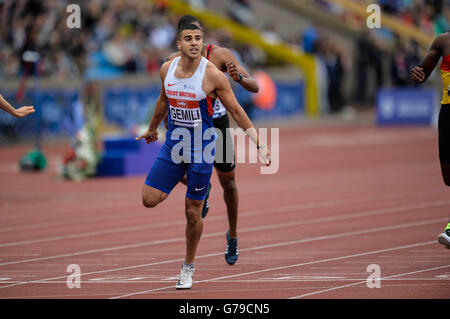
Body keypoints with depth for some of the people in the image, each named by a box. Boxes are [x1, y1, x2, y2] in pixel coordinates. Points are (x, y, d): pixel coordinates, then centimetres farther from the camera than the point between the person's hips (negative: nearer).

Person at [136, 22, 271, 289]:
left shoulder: (212, 75, -16)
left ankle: (189, 267, 22)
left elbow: (237, 112, -10)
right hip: (173, 145, 4)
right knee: (150, 199, -5)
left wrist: (260, 144, -14)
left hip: (201, 150, -4)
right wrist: (153, 129, 31)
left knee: (193, 214, 1)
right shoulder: (167, 69, -3)